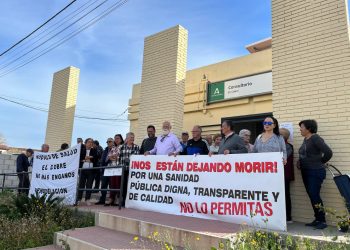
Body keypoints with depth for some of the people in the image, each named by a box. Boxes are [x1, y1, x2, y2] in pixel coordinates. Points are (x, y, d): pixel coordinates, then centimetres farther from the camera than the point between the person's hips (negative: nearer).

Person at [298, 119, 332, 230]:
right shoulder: (305, 139, 12)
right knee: (312, 196, 12)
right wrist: (300, 161, 8)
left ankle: (322, 221, 4)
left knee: (315, 196, -8)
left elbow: (328, 152, -22)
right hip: (305, 172, 9)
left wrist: (321, 162, -7)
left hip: (315, 172, -9)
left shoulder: (315, 138, -14)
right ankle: (317, 219, 21)